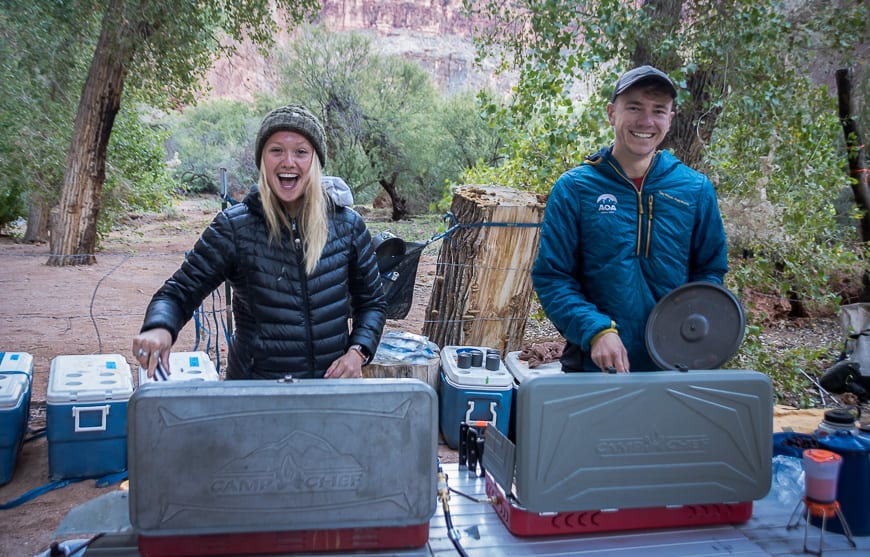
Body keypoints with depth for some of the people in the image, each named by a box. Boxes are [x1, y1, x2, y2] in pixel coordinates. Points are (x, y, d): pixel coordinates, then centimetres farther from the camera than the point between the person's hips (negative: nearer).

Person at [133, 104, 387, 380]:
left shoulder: (348, 225, -3)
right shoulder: (234, 227, -9)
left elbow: (371, 303, 8)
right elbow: (180, 292, -5)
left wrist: (358, 351, -10)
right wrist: (159, 328, -27)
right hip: (253, 391, -1)